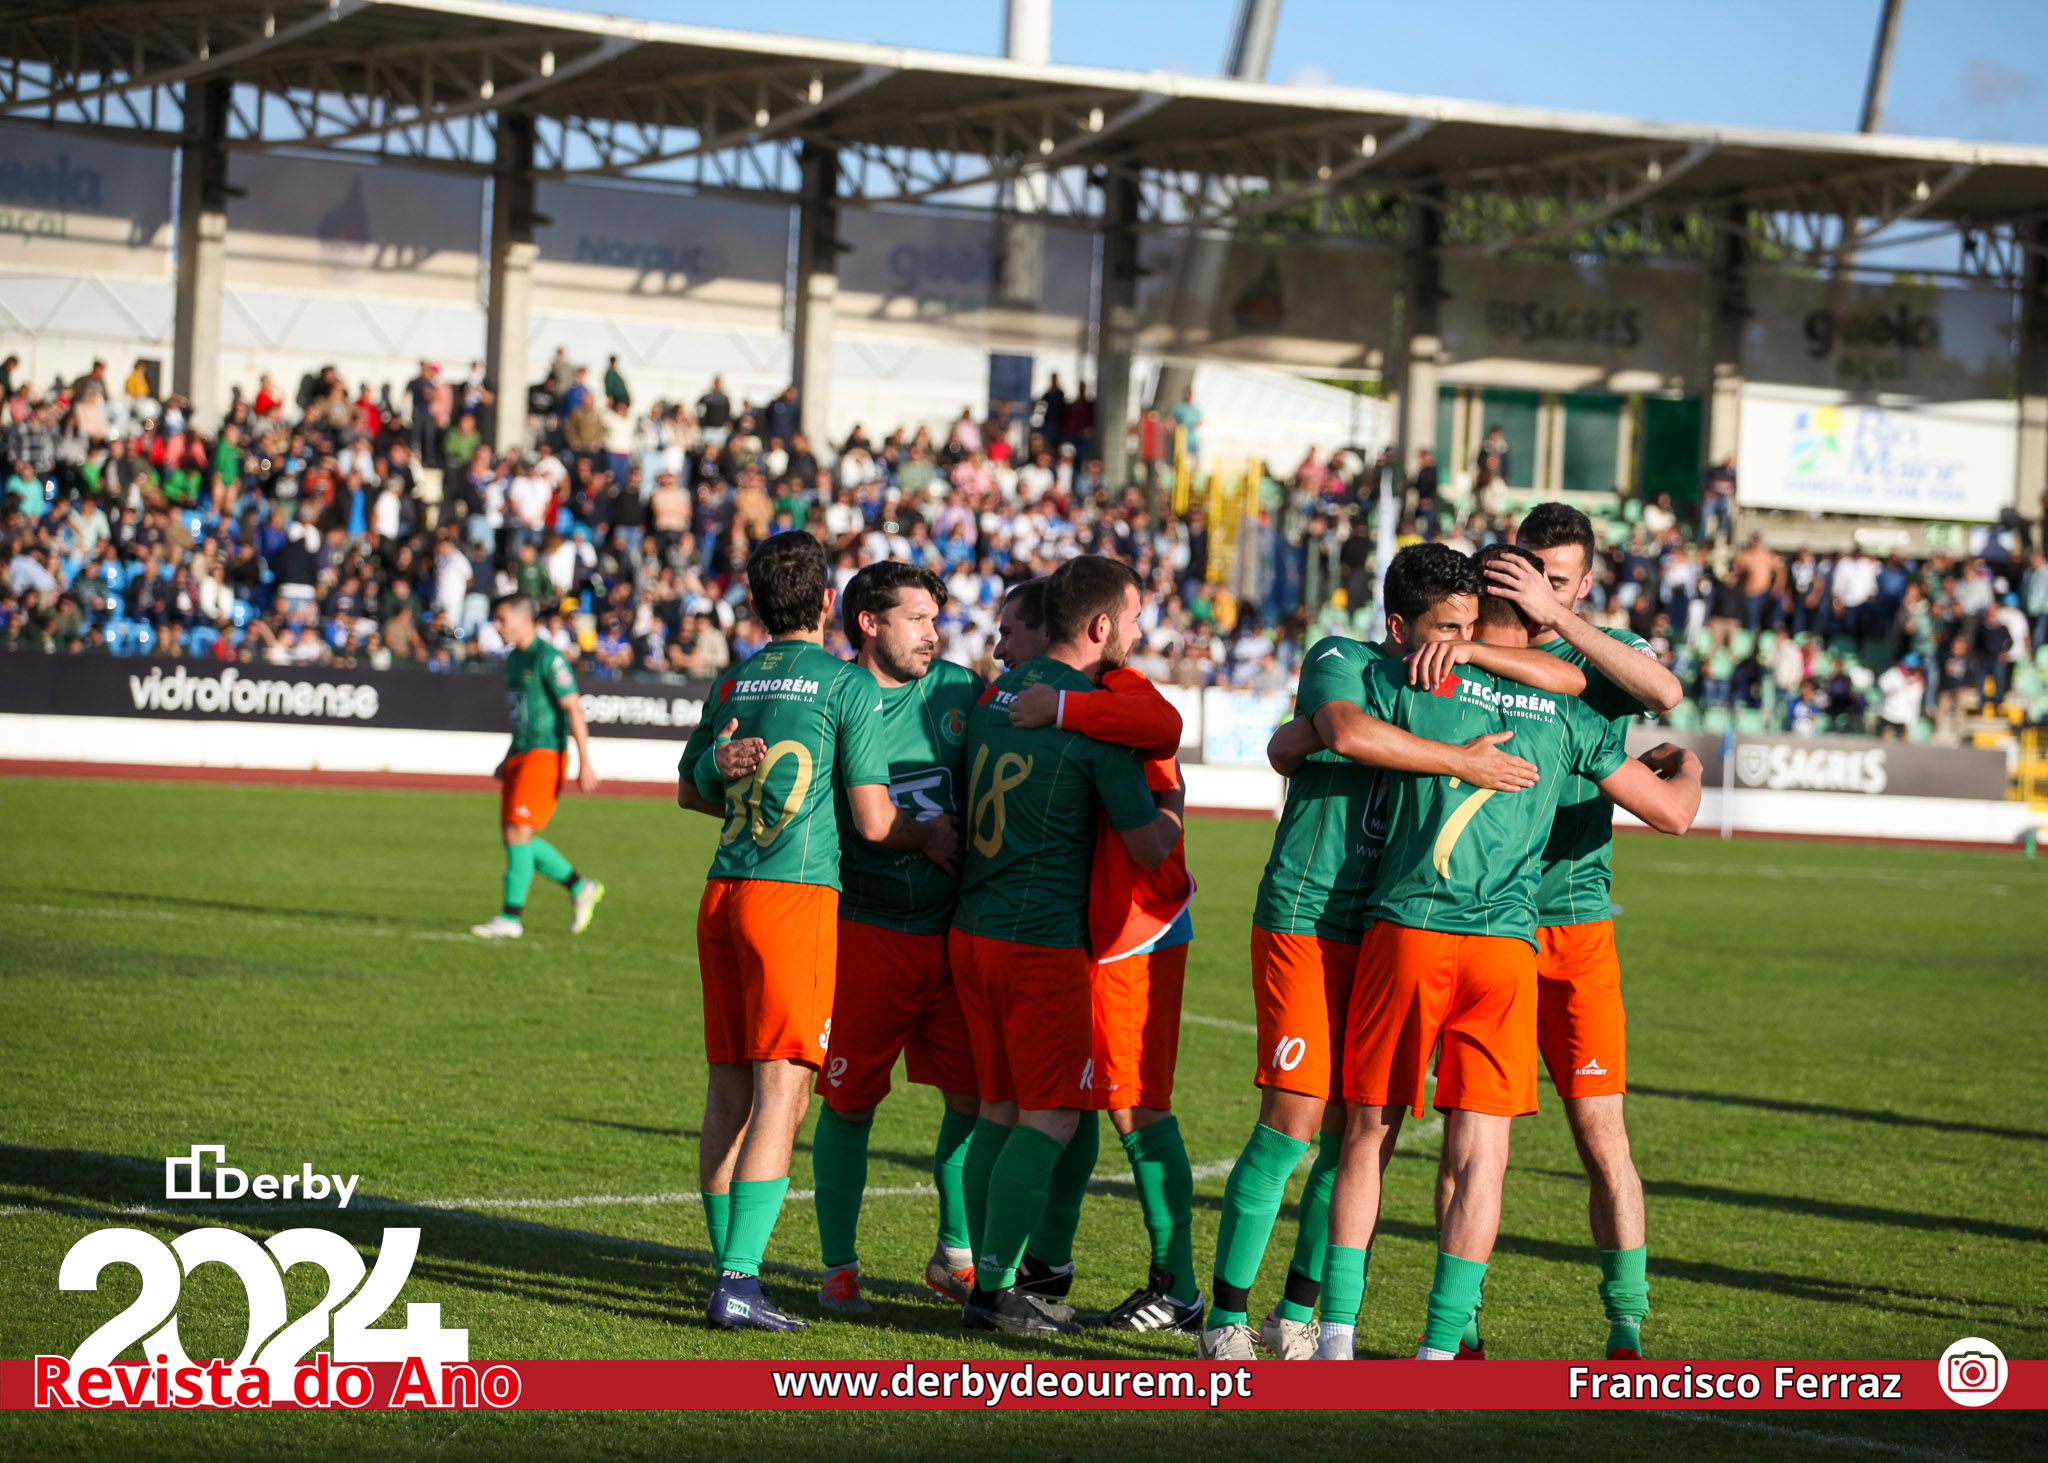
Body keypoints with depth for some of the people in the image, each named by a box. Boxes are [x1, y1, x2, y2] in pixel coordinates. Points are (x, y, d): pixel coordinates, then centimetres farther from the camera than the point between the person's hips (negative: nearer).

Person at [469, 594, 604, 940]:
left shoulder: (547, 658, -12)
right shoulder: (514, 659, 16)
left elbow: (574, 709, -15)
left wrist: (585, 763, -19)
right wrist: (509, 758, 25)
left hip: (545, 754, -9)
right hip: (521, 755, 9)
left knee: (518, 832, -13)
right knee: (514, 836, 7)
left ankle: (511, 917, -10)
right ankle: (580, 888, 20)